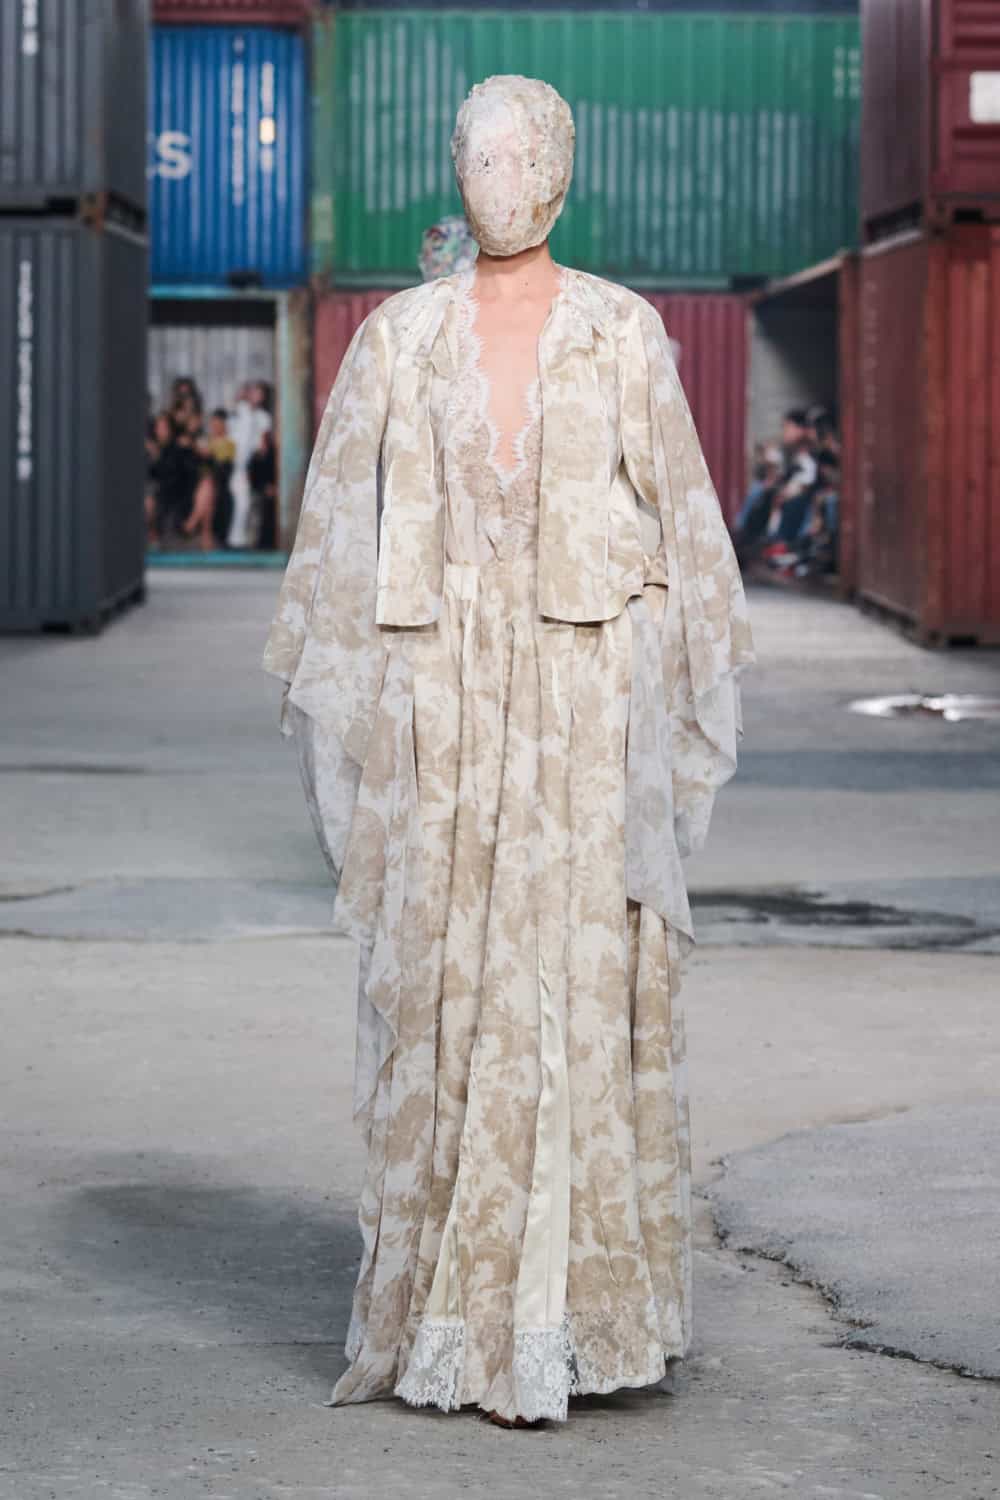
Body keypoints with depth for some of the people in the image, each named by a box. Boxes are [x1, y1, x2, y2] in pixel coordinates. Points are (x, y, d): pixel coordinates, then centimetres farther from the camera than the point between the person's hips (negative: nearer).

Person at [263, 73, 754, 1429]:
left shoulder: (624, 334, 4)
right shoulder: (400, 338, 6)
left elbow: (680, 518, 6)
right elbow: (343, 528, 9)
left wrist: (683, 704, 2)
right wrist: (336, 707, 4)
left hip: (588, 701, -1)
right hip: (439, 699, 1)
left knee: (582, 986, -3)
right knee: (441, 989, 1)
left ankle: (568, 1308, 4)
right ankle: (446, 1301, 10)